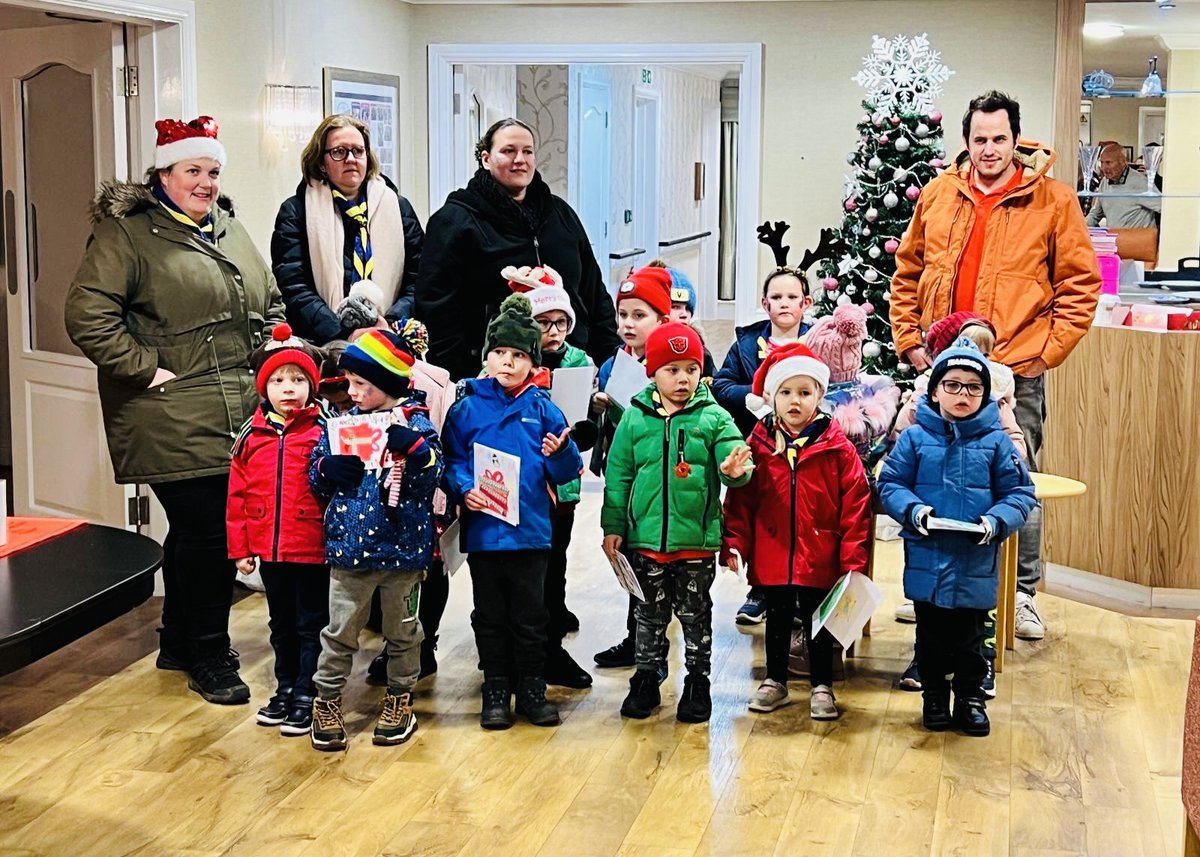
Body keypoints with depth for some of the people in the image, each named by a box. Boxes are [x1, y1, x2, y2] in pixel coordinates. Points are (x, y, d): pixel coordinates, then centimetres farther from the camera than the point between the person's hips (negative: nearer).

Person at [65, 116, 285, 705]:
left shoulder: (230, 229, 17)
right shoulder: (126, 232, -7)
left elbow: (270, 303, 26)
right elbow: (87, 315, -15)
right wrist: (147, 369, -16)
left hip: (237, 415, 7)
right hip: (174, 421, -7)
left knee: (196, 531, 14)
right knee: (207, 532, -5)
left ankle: (179, 644, 30)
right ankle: (209, 660, 10)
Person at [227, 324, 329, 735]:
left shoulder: (322, 433, -9)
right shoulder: (251, 436, 3)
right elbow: (237, 495, 7)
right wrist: (240, 547, 6)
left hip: (312, 548, -5)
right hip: (269, 549, 5)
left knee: (311, 626, 6)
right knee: (281, 626, 19)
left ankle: (306, 697, 15)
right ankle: (285, 689, 33)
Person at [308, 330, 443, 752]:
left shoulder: (415, 423, -7)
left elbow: (433, 473, -15)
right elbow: (317, 475, 9)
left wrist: (413, 449, -33)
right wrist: (327, 468, -13)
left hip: (401, 546, -2)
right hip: (349, 544, 2)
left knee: (402, 629, 13)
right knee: (340, 630, 8)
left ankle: (400, 700, 28)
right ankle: (326, 700, 20)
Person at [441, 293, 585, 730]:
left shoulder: (543, 409, 2)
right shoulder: (467, 407, 1)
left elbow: (567, 473, 3)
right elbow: (451, 460, 1)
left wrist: (561, 454, -18)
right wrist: (463, 488, -17)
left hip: (530, 529, 0)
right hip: (482, 528, 0)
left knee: (530, 616, 10)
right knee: (490, 616, 11)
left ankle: (532, 688, 23)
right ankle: (495, 690, 23)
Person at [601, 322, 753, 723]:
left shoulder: (713, 416, -3)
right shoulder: (635, 418, 0)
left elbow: (731, 452, -10)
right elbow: (618, 477, 3)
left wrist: (734, 470, -35)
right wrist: (613, 527, 2)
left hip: (697, 539, -1)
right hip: (645, 539, 1)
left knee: (695, 613, 11)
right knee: (650, 614, 14)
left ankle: (697, 682, 24)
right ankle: (646, 680, 26)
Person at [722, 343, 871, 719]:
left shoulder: (838, 450, -7)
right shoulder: (758, 447, -2)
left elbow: (855, 506, -7)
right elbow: (739, 500, 2)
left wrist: (853, 559, -10)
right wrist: (735, 543, -5)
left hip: (819, 558, -2)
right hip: (771, 557, 2)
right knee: (777, 620, 17)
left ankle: (822, 688, 24)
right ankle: (775, 682, 32)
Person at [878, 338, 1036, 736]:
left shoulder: (996, 442, -2)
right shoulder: (915, 438, -2)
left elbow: (1020, 493, 0)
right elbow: (890, 484, 0)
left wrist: (997, 521, -17)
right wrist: (912, 509, -18)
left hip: (976, 565, 0)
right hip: (926, 560, 0)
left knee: (970, 637, 12)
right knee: (931, 636, 13)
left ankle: (971, 698, 29)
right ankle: (934, 696, 30)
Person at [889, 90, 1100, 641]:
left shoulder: (1053, 201, -3)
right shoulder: (937, 196, 7)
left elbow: (1080, 286, -3)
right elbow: (906, 275, 13)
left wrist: (1045, 353, -10)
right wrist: (909, 342, 5)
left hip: (1017, 372, -3)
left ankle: (1021, 594, 18)